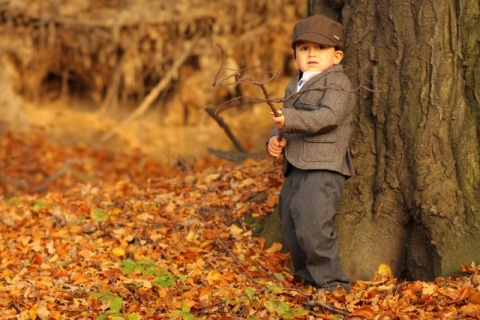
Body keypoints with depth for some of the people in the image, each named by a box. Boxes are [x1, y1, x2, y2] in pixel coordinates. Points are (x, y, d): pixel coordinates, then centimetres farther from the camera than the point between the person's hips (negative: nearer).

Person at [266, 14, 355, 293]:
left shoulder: (338, 83, -5)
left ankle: (332, 282, -11)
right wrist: (275, 138, 2)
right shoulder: (295, 86, 22)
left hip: (324, 167, -9)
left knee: (312, 223, -20)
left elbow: (328, 116, -20)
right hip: (296, 167, 9)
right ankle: (309, 277, 27)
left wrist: (290, 119, -31)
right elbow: (285, 120, 25)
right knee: (290, 225, 13)